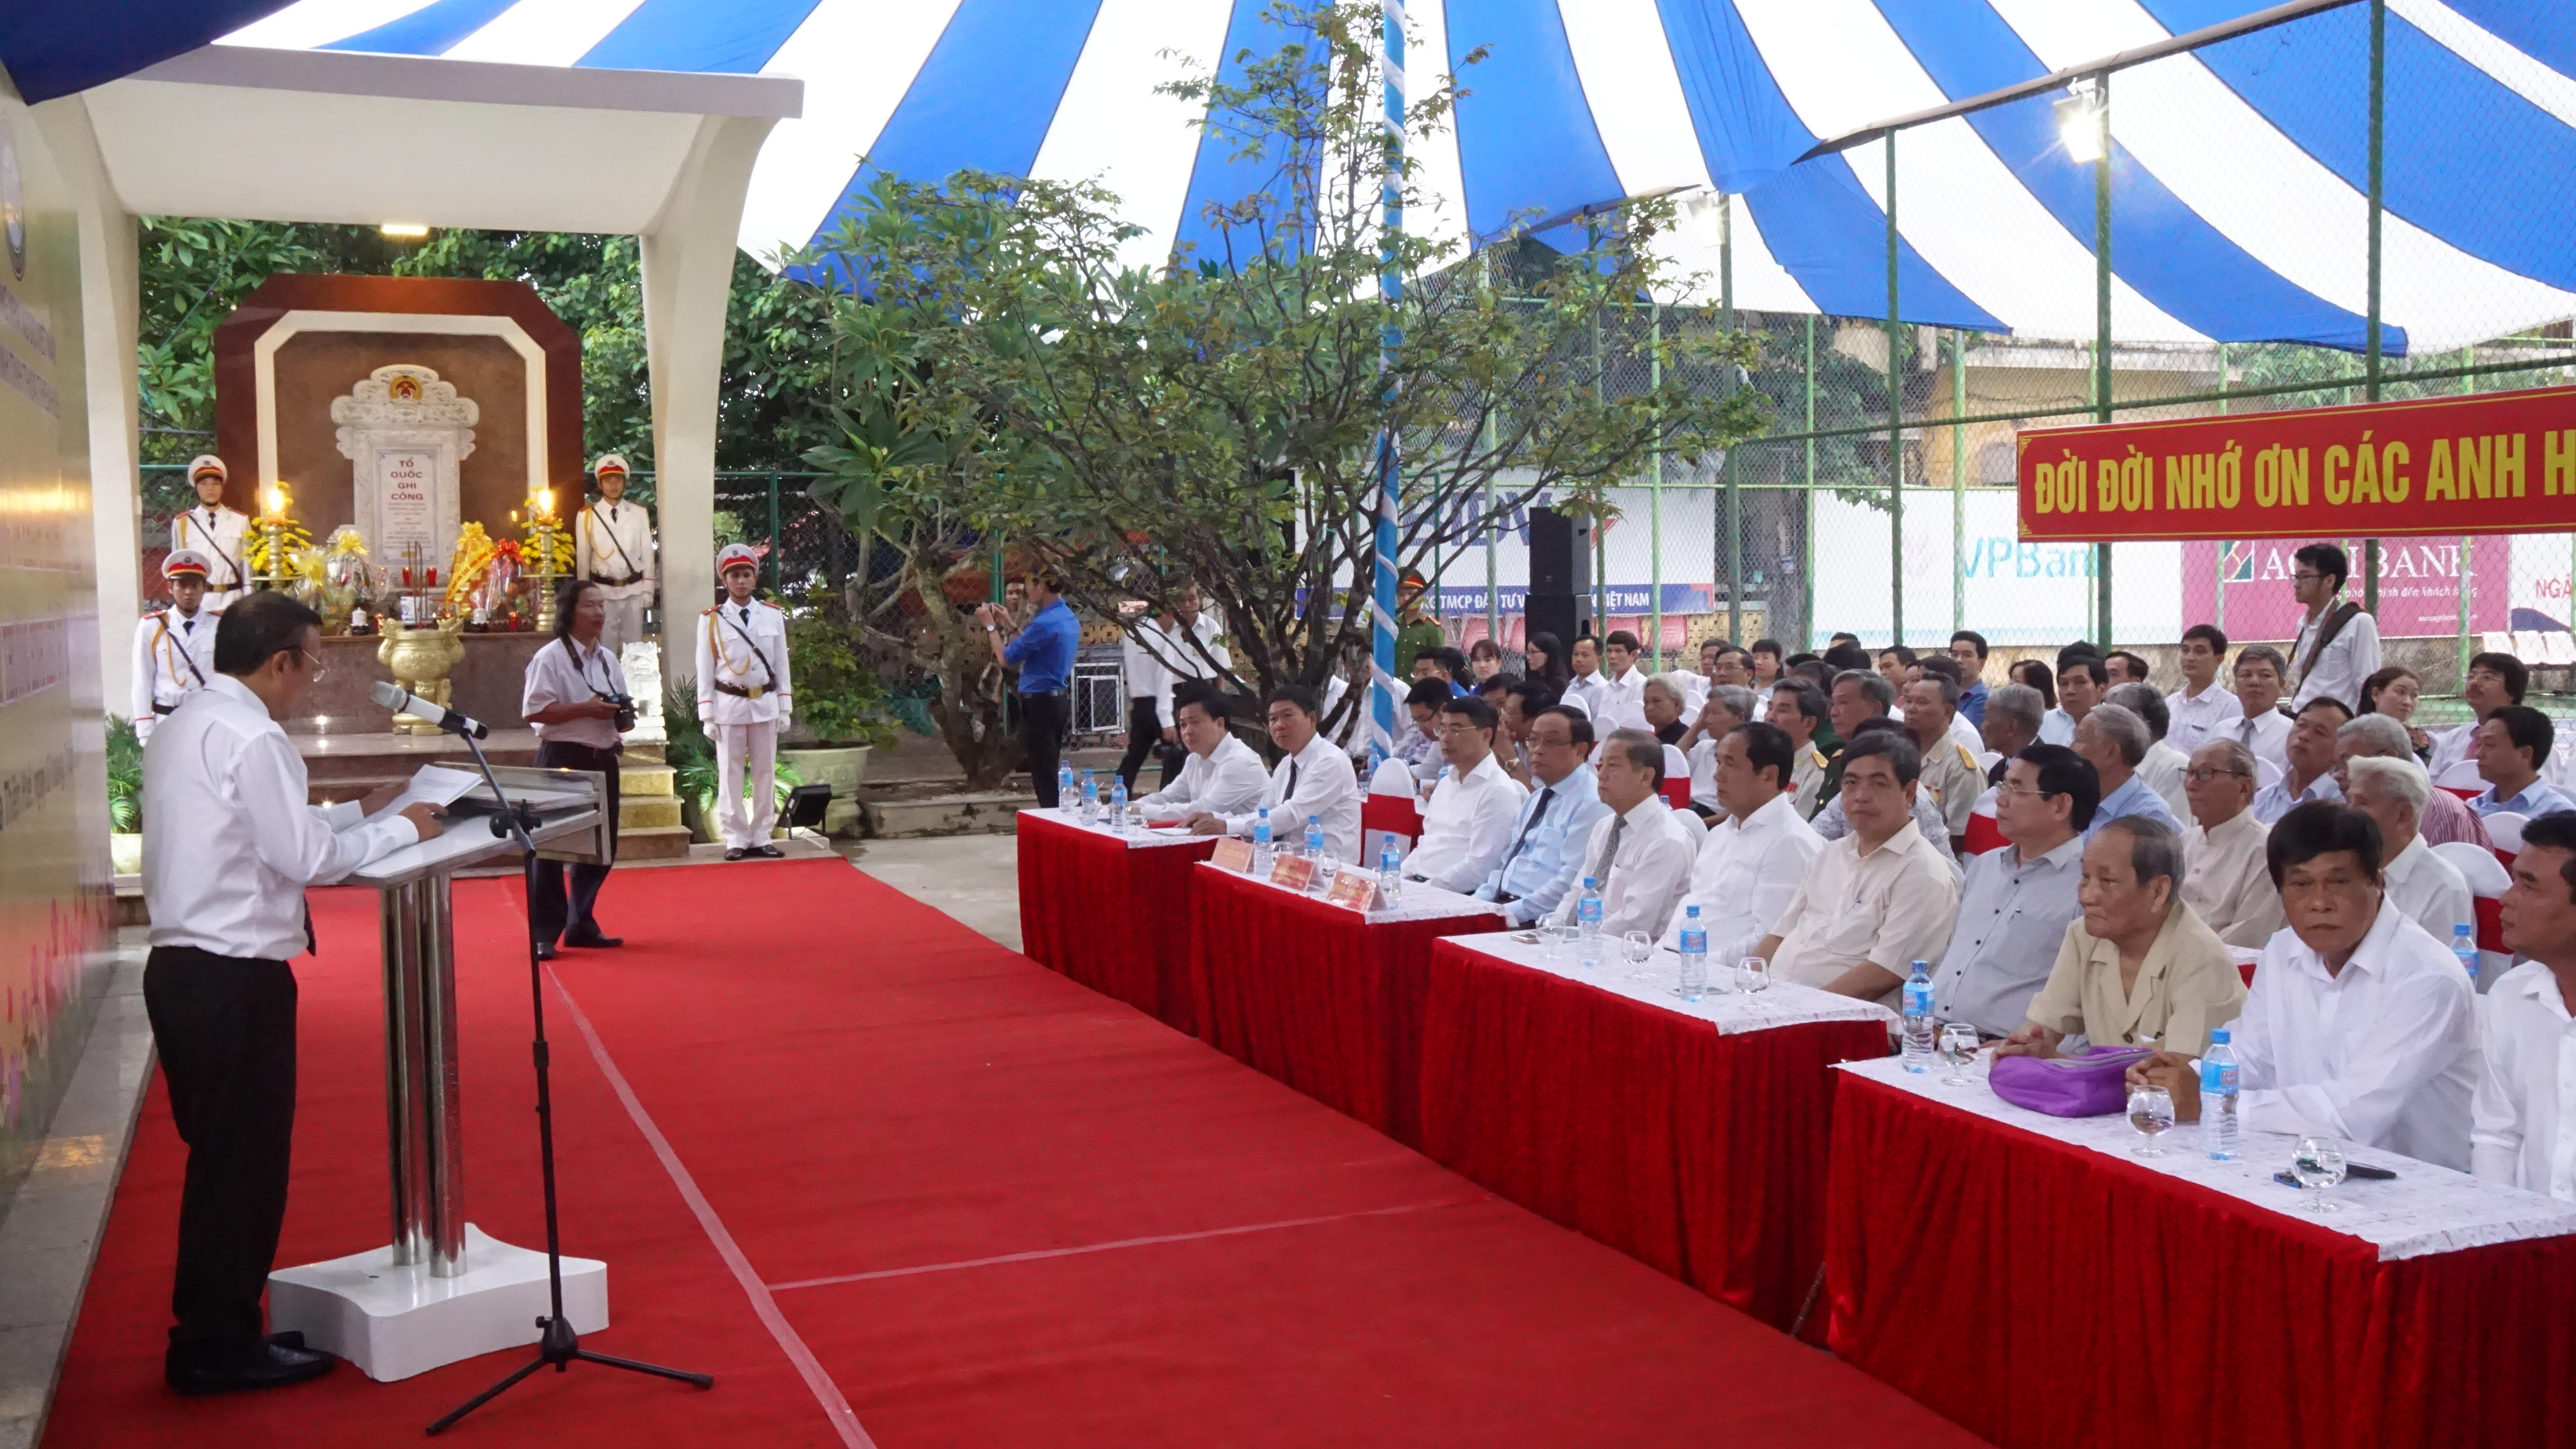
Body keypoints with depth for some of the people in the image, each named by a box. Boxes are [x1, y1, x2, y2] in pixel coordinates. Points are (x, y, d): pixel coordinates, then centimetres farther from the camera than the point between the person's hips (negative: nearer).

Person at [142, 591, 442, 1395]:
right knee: (243, 1161, 1)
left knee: (220, 1155, 17)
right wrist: (400, 829, -6)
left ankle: (212, 1333, 25)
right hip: (235, 978, -10)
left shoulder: (185, 725, 14)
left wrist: (357, 811, 15)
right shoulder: (250, 737, -16)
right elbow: (305, 856, -18)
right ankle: (221, 1349, 10)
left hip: (184, 966, 10)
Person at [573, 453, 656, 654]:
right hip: (603, 591, -1)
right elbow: (582, 558, 3)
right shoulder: (587, 517, -2)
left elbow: (647, 552, 4)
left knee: (634, 646, 7)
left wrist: (648, 589, 2)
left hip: (634, 590, 1)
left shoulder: (640, 513, 2)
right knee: (606, 647, 2)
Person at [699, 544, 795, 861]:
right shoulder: (711, 620, 0)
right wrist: (707, 716, -4)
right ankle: (735, 840, 7)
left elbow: (781, 665, 8)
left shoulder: (773, 616, 6)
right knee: (730, 775, 0)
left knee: (766, 774, 5)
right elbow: (705, 671, 0)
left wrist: (785, 708, 5)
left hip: (765, 704, 2)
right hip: (729, 705, -2)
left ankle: (761, 838, 13)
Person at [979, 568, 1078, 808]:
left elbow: (1005, 659, -13)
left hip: (1039, 704, -9)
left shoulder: (1045, 622, -21)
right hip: (1060, 701, 9)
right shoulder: (1069, 619, 9)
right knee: (1050, 774, 17)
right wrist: (1011, 626, 21)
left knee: (1043, 778, -3)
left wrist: (991, 626, 0)